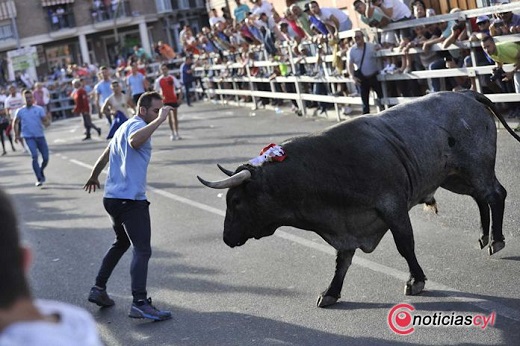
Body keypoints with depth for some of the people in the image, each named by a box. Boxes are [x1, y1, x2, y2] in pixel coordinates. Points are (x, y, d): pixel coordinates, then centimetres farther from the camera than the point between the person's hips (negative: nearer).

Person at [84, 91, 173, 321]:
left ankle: (98, 289, 27)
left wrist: (94, 177, 48)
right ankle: (140, 303, -23)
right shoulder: (138, 125, -9)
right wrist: (159, 120, -31)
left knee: (122, 243, 25)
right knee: (142, 250, -14)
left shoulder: (125, 126, 21)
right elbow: (134, 141, -35)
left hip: (112, 197, 10)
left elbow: (106, 154, 34)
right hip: (131, 199, -10)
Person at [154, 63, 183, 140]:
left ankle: (176, 133, 12)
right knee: (169, 117, 5)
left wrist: (180, 98, -8)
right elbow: (156, 91, 3)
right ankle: (172, 133, 13)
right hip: (165, 101, 0)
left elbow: (179, 87, -1)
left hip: (173, 100, 0)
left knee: (174, 116, 5)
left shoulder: (172, 78, -3)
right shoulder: (158, 80, -2)